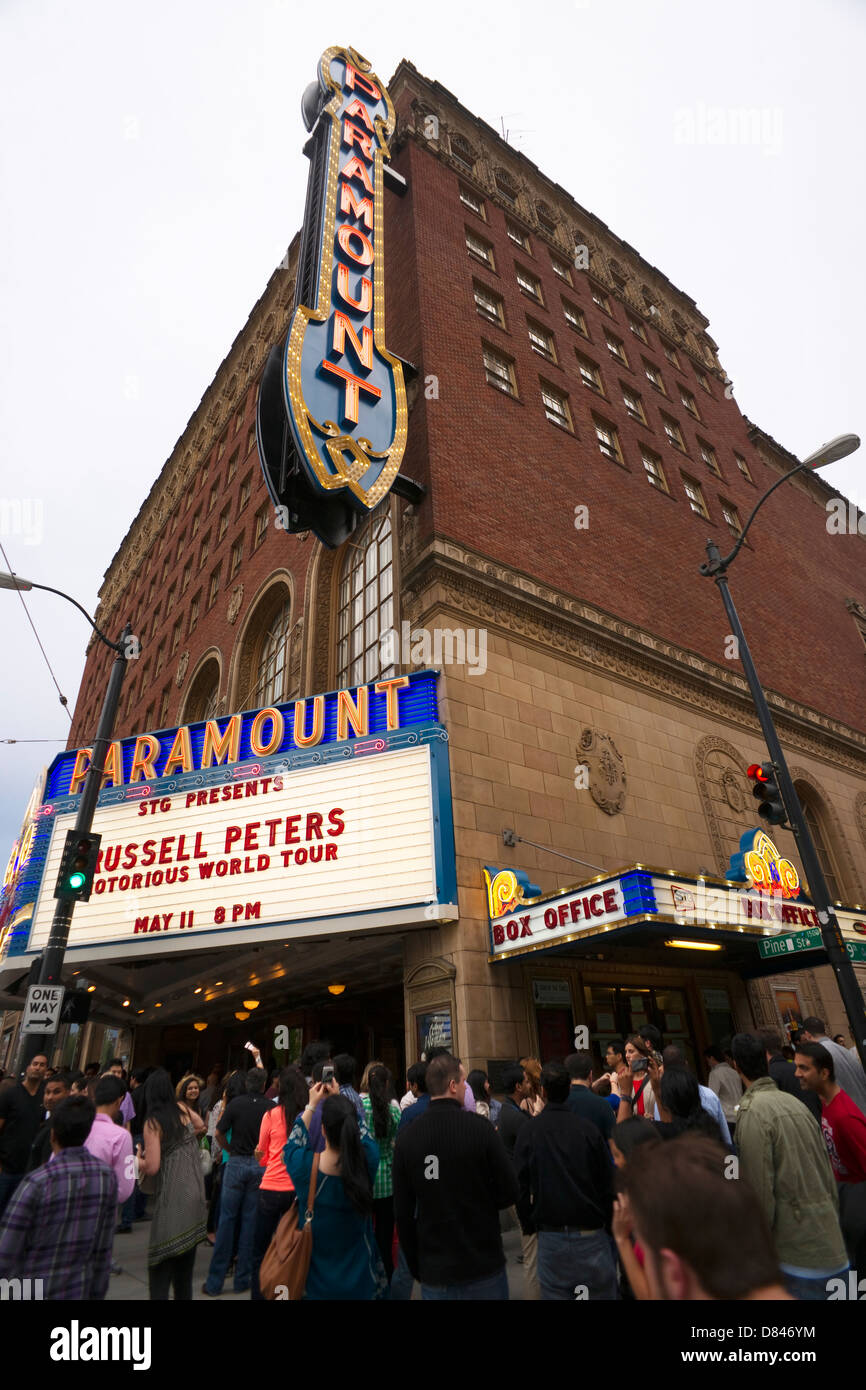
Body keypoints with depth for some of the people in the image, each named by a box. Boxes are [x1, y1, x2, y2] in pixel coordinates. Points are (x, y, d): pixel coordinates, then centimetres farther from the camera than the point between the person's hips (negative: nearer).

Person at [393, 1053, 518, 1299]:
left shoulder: (406, 1137, -8)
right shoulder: (480, 1128, -17)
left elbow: (402, 1211, 0)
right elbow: (509, 1194, -9)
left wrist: (415, 1266, 13)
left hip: (433, 1271, 2)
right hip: (483, 1268, -2)